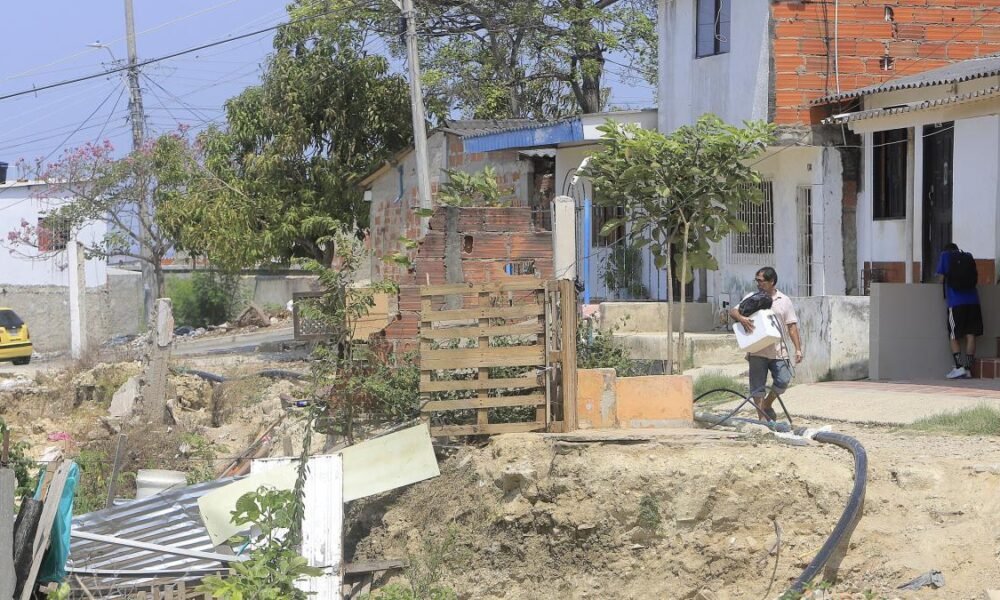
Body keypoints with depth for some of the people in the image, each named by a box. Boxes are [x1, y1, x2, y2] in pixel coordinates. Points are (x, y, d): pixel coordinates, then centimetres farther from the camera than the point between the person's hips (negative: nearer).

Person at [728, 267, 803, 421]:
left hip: (778, 351, 0)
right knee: (757, 386, 1)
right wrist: (741, 318, -21)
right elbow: (732, 311, 3)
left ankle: (767, 406, 13)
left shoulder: (784, 301, 7)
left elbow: (792, 327, 6)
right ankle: (762, 417, 10)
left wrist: (798, 349, -3)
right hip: (757, 352, 0)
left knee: (784, 380, -12)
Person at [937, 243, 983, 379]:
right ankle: (968, 368, 3)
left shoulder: (945, 256, 8)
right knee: (971, 335, 5)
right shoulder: (968, 257, 15)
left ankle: (959, 367, -8)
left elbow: (942, 279, 10)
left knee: (954, 337, 4)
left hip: (955, 302, -3)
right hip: (973, 300, 3)